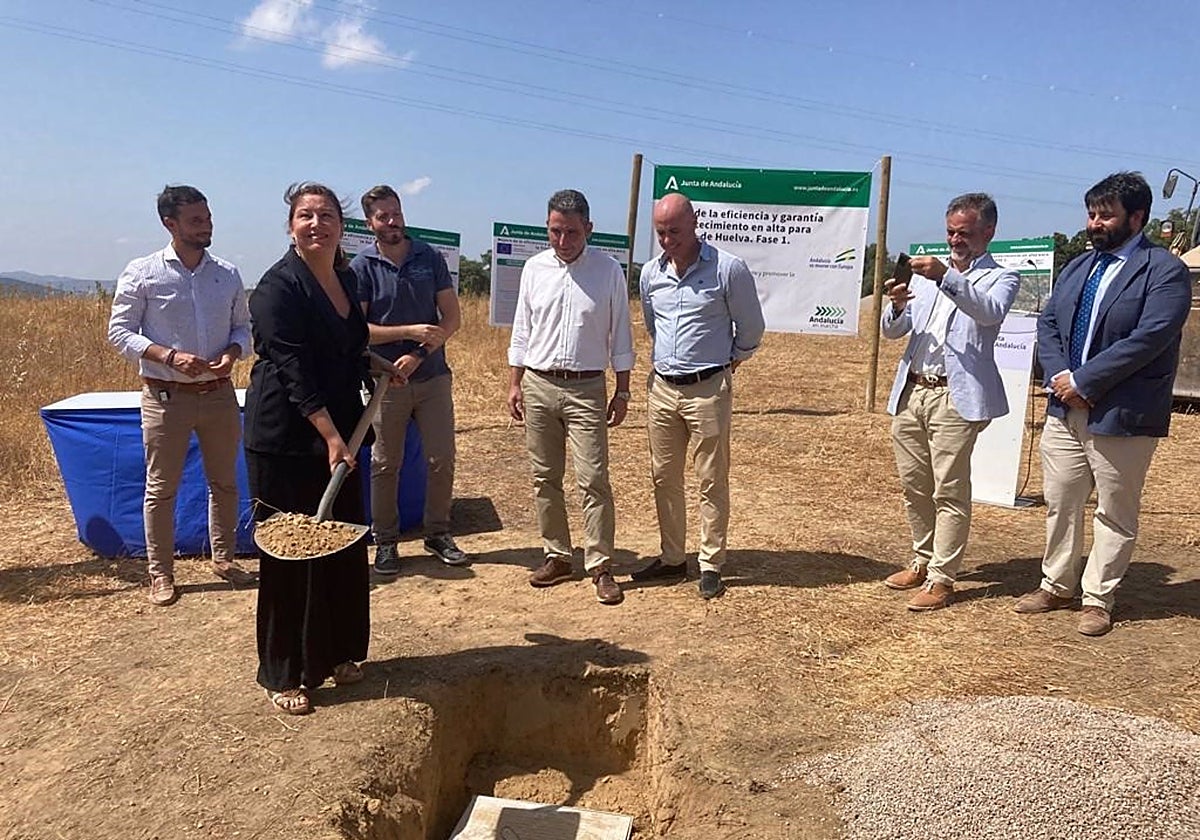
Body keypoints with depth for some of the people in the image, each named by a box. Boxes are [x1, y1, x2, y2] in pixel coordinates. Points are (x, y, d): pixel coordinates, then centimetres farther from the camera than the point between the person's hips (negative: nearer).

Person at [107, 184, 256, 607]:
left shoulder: (228, 273, 4)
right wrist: (169, 356, -19)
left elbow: (242, 326, 11)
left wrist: (232, 353, -10)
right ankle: (160, 573, 17)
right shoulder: (142, 272, -5)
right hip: (165, 396, -3)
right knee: (161, 488, 4)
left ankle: (224, 557, 29)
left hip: (219, 394, 4)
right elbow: (120, 332, -5)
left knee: (224, 482, 13)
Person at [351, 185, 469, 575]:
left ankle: (438, 534, 21)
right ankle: (385, 541, 19)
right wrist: (411, 331, -16)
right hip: (385, 381, -2)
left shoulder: (430, 258, 3)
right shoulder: (361, 267, -2)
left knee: (442, 460, 6)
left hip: (432, 377, 2)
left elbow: (452, 318, 1)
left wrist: (419, 354, -11)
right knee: (385, 465, 6)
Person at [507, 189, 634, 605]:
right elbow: (521, 331, 10)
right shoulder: (534, 268, 5)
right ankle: (557, 556, 22)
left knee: (593, 480, -5)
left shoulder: (609, 271, -2)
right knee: (544, 478, 9)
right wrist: (514, 384, 6)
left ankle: (600, 566, 4)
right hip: (538, 385, 3)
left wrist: (623, 390, 0)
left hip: (586, 388, -3)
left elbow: (620, 335, 2)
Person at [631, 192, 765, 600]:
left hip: (708, 389, -5)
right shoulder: (650, 273, 6)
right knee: (664, 477, 11)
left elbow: (750, 329, 2)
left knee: (712, 481, 2)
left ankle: (711, 565, 13)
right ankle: (672, 559, 24)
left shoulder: (728, 269, -10)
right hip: (661, 387, 5)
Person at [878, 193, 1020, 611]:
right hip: (911, 392, 6)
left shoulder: (1001, 277, 3)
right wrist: (897, 305, -9)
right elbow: (892, 330, 13)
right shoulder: (926, 273, 17)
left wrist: (946, 278, -32)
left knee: (950, 490, -4)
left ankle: (941, 578, 4)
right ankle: (922, 561, 27)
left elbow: (991, 312, -20)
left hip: (956, 397, -5)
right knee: (913, 486, 12)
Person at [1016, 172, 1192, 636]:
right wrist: (1058, 376, -8)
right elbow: (1047, 323, 9)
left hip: (1121, 416, -6)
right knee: (1060, 502, 14)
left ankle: (1098, 598, 19)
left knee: (1114, 512, 7)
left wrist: (1083, 380, -18)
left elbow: (1148, 338, -19)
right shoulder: (1078, 266, 14)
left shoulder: (1164, 270, -8)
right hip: (1065, 408, 7)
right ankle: (1057, 586, 29)